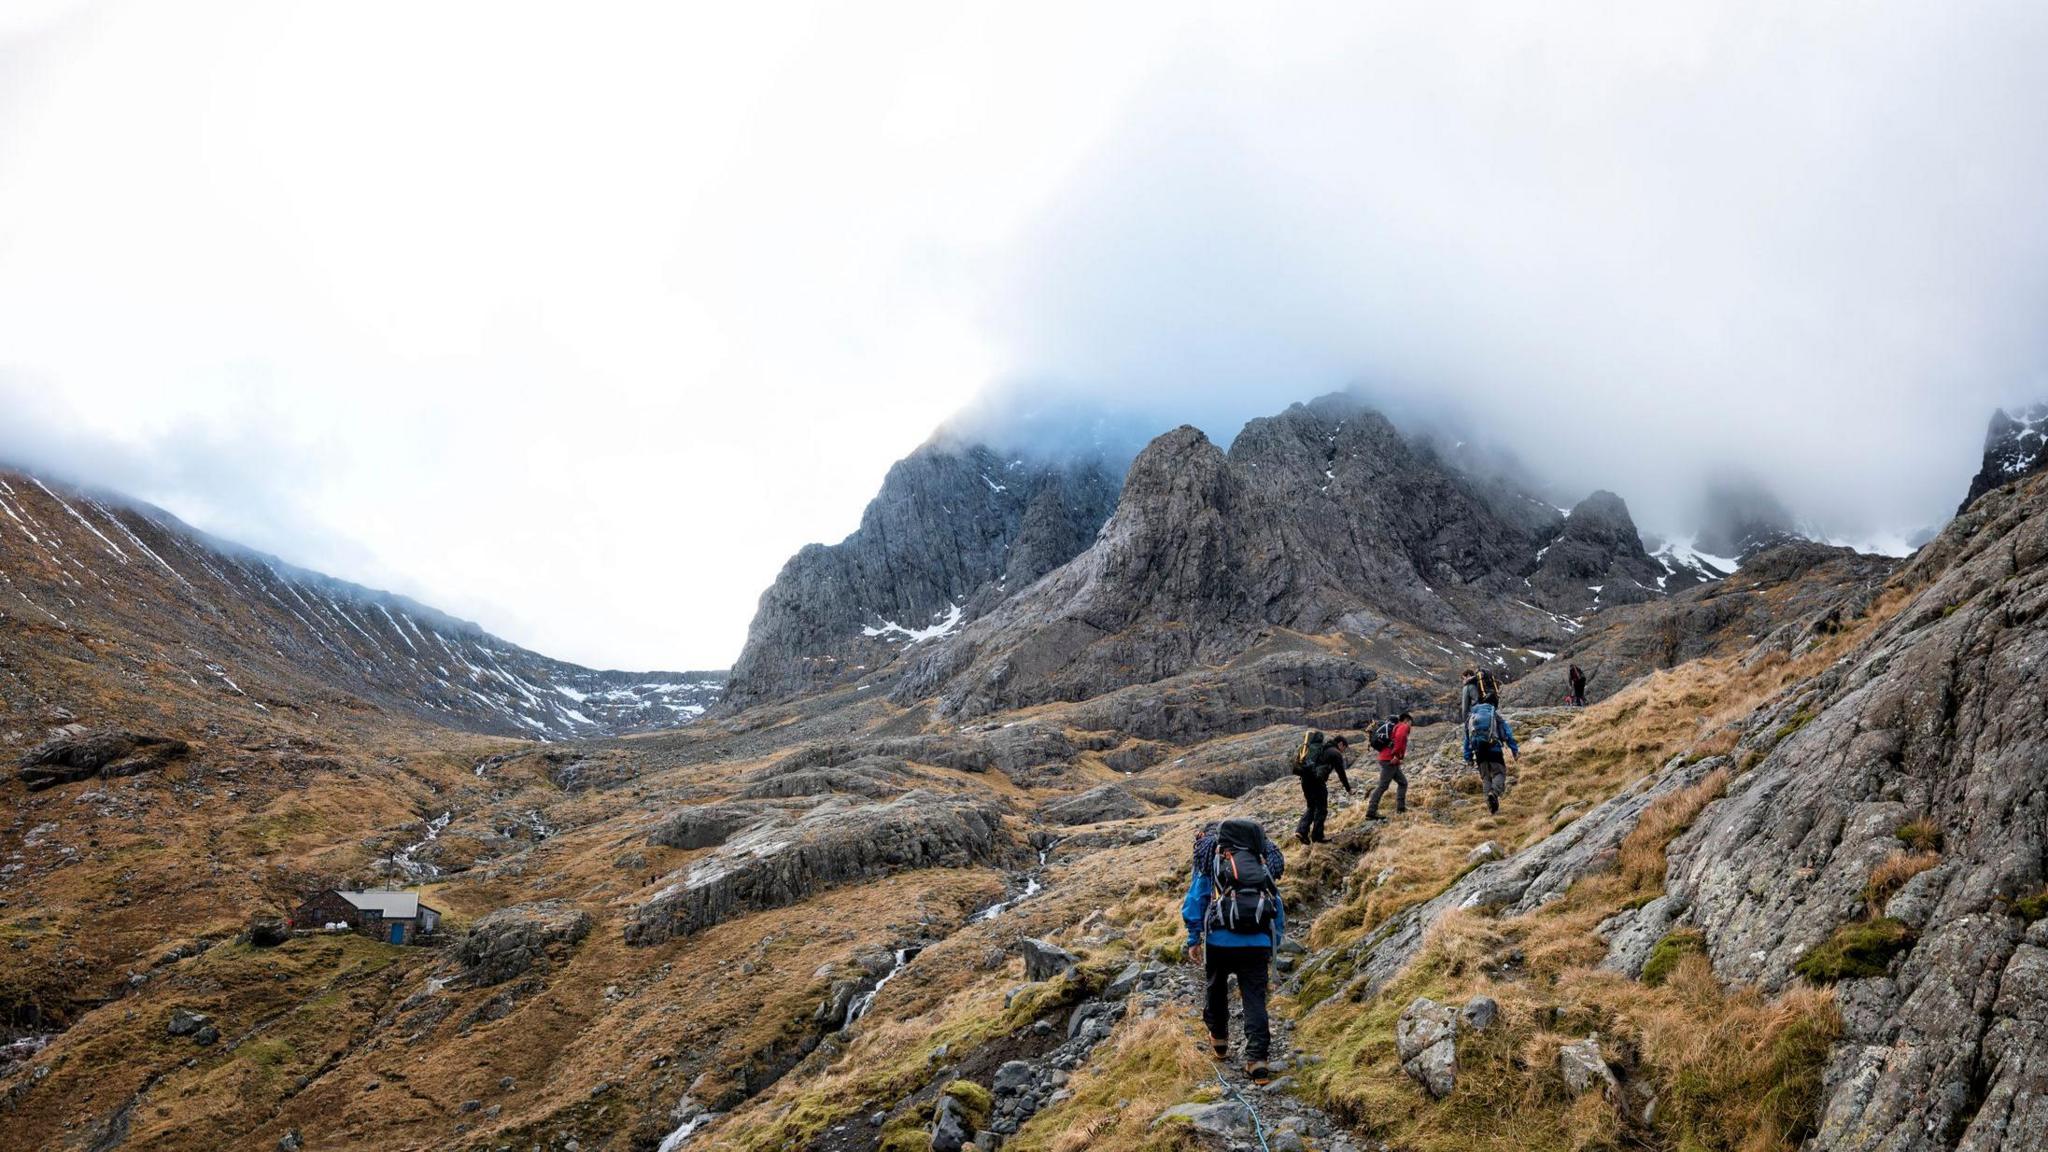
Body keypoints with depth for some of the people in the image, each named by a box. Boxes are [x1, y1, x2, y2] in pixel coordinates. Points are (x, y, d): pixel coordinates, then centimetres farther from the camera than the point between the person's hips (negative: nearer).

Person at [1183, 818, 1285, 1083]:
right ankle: (1257, 1059, -4)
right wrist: (1271, 951, 28)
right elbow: (1279, 914, 24)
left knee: (1215, 989, 22)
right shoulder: (1264, 865, 23)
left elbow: (1195, 900, 5)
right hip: (1259, 944, 2)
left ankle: (1219, 1040, 37)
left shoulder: (1210, 860, 13)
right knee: (1255, 1000, 6)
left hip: (1220, 941, -2)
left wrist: (1193, 940, 9)